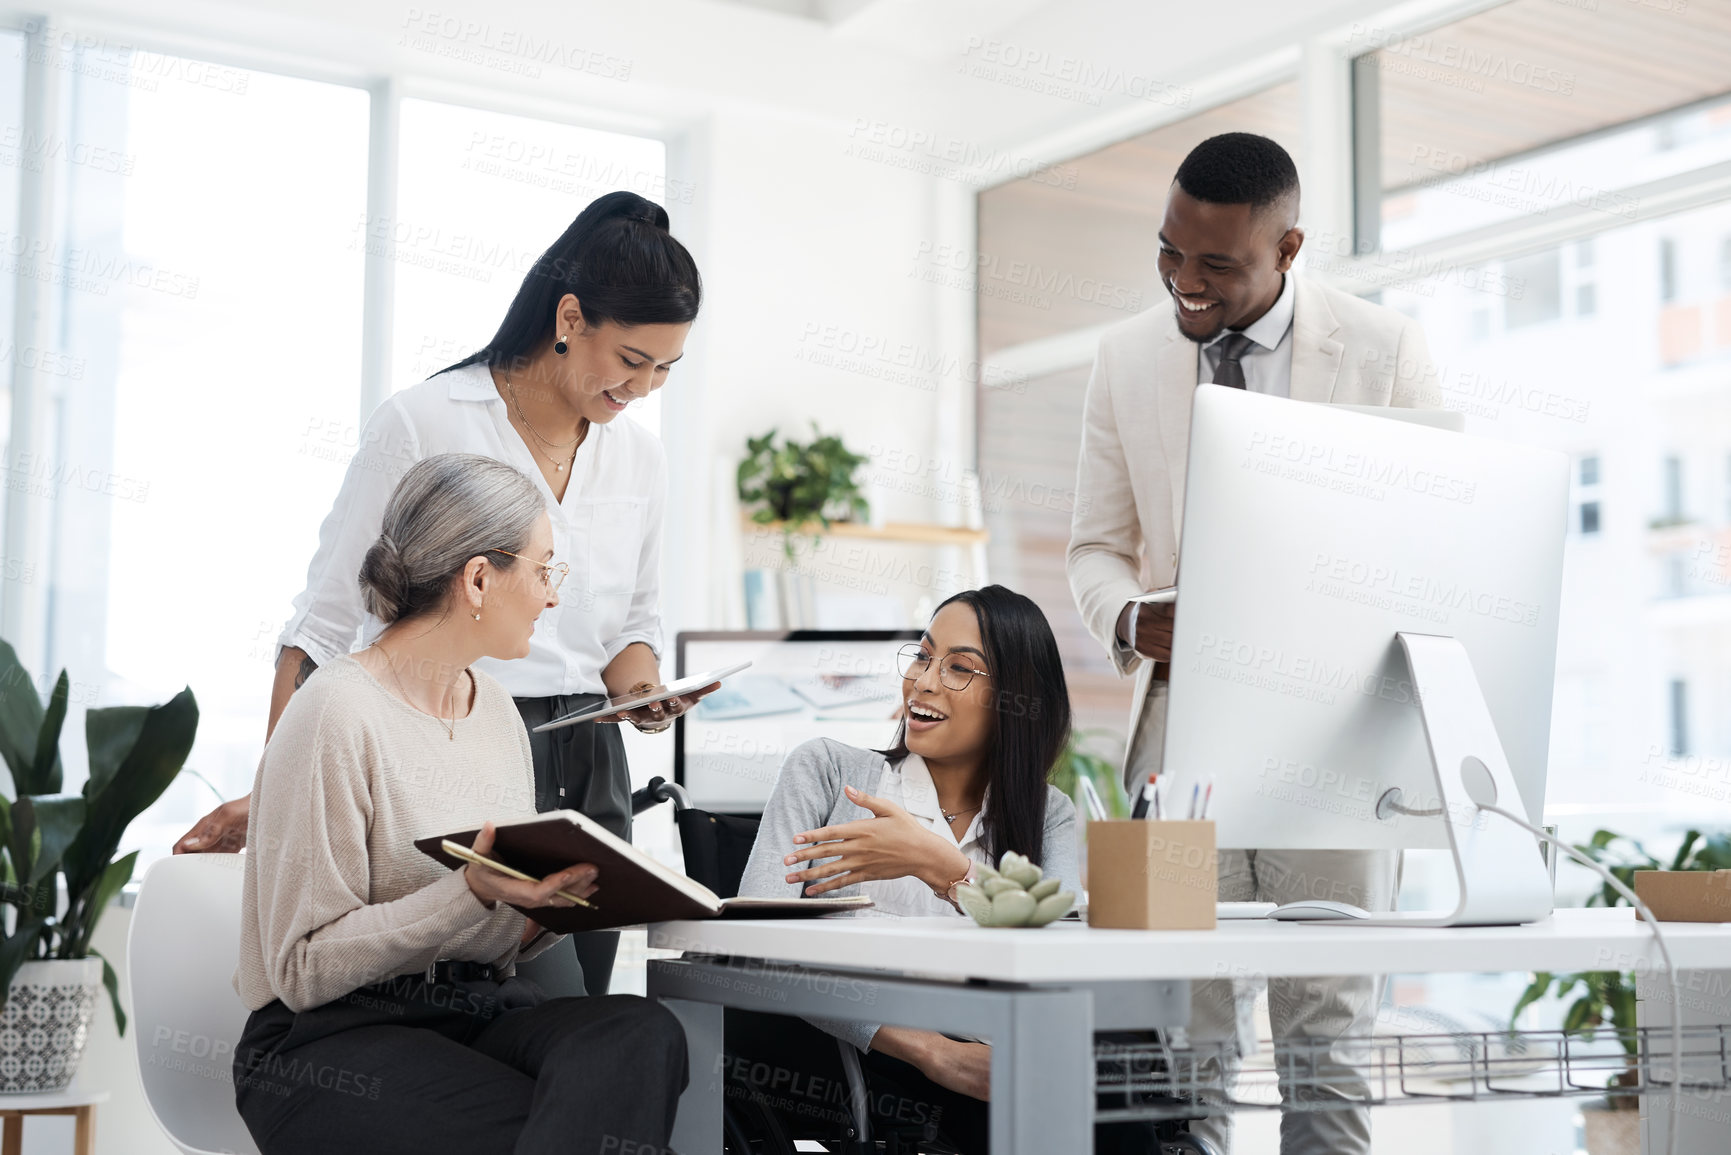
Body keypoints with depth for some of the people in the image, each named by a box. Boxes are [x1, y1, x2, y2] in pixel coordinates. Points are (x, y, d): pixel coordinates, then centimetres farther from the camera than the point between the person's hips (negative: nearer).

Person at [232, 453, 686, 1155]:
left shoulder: (494, 707, 13)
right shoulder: (339, 714, -13)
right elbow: (304, 969, -14)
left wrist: (549, 909, -4)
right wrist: (475, 892, -23)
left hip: (480, 1009, 7)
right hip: (329, 1038, -7)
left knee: (641, 1034, -25)